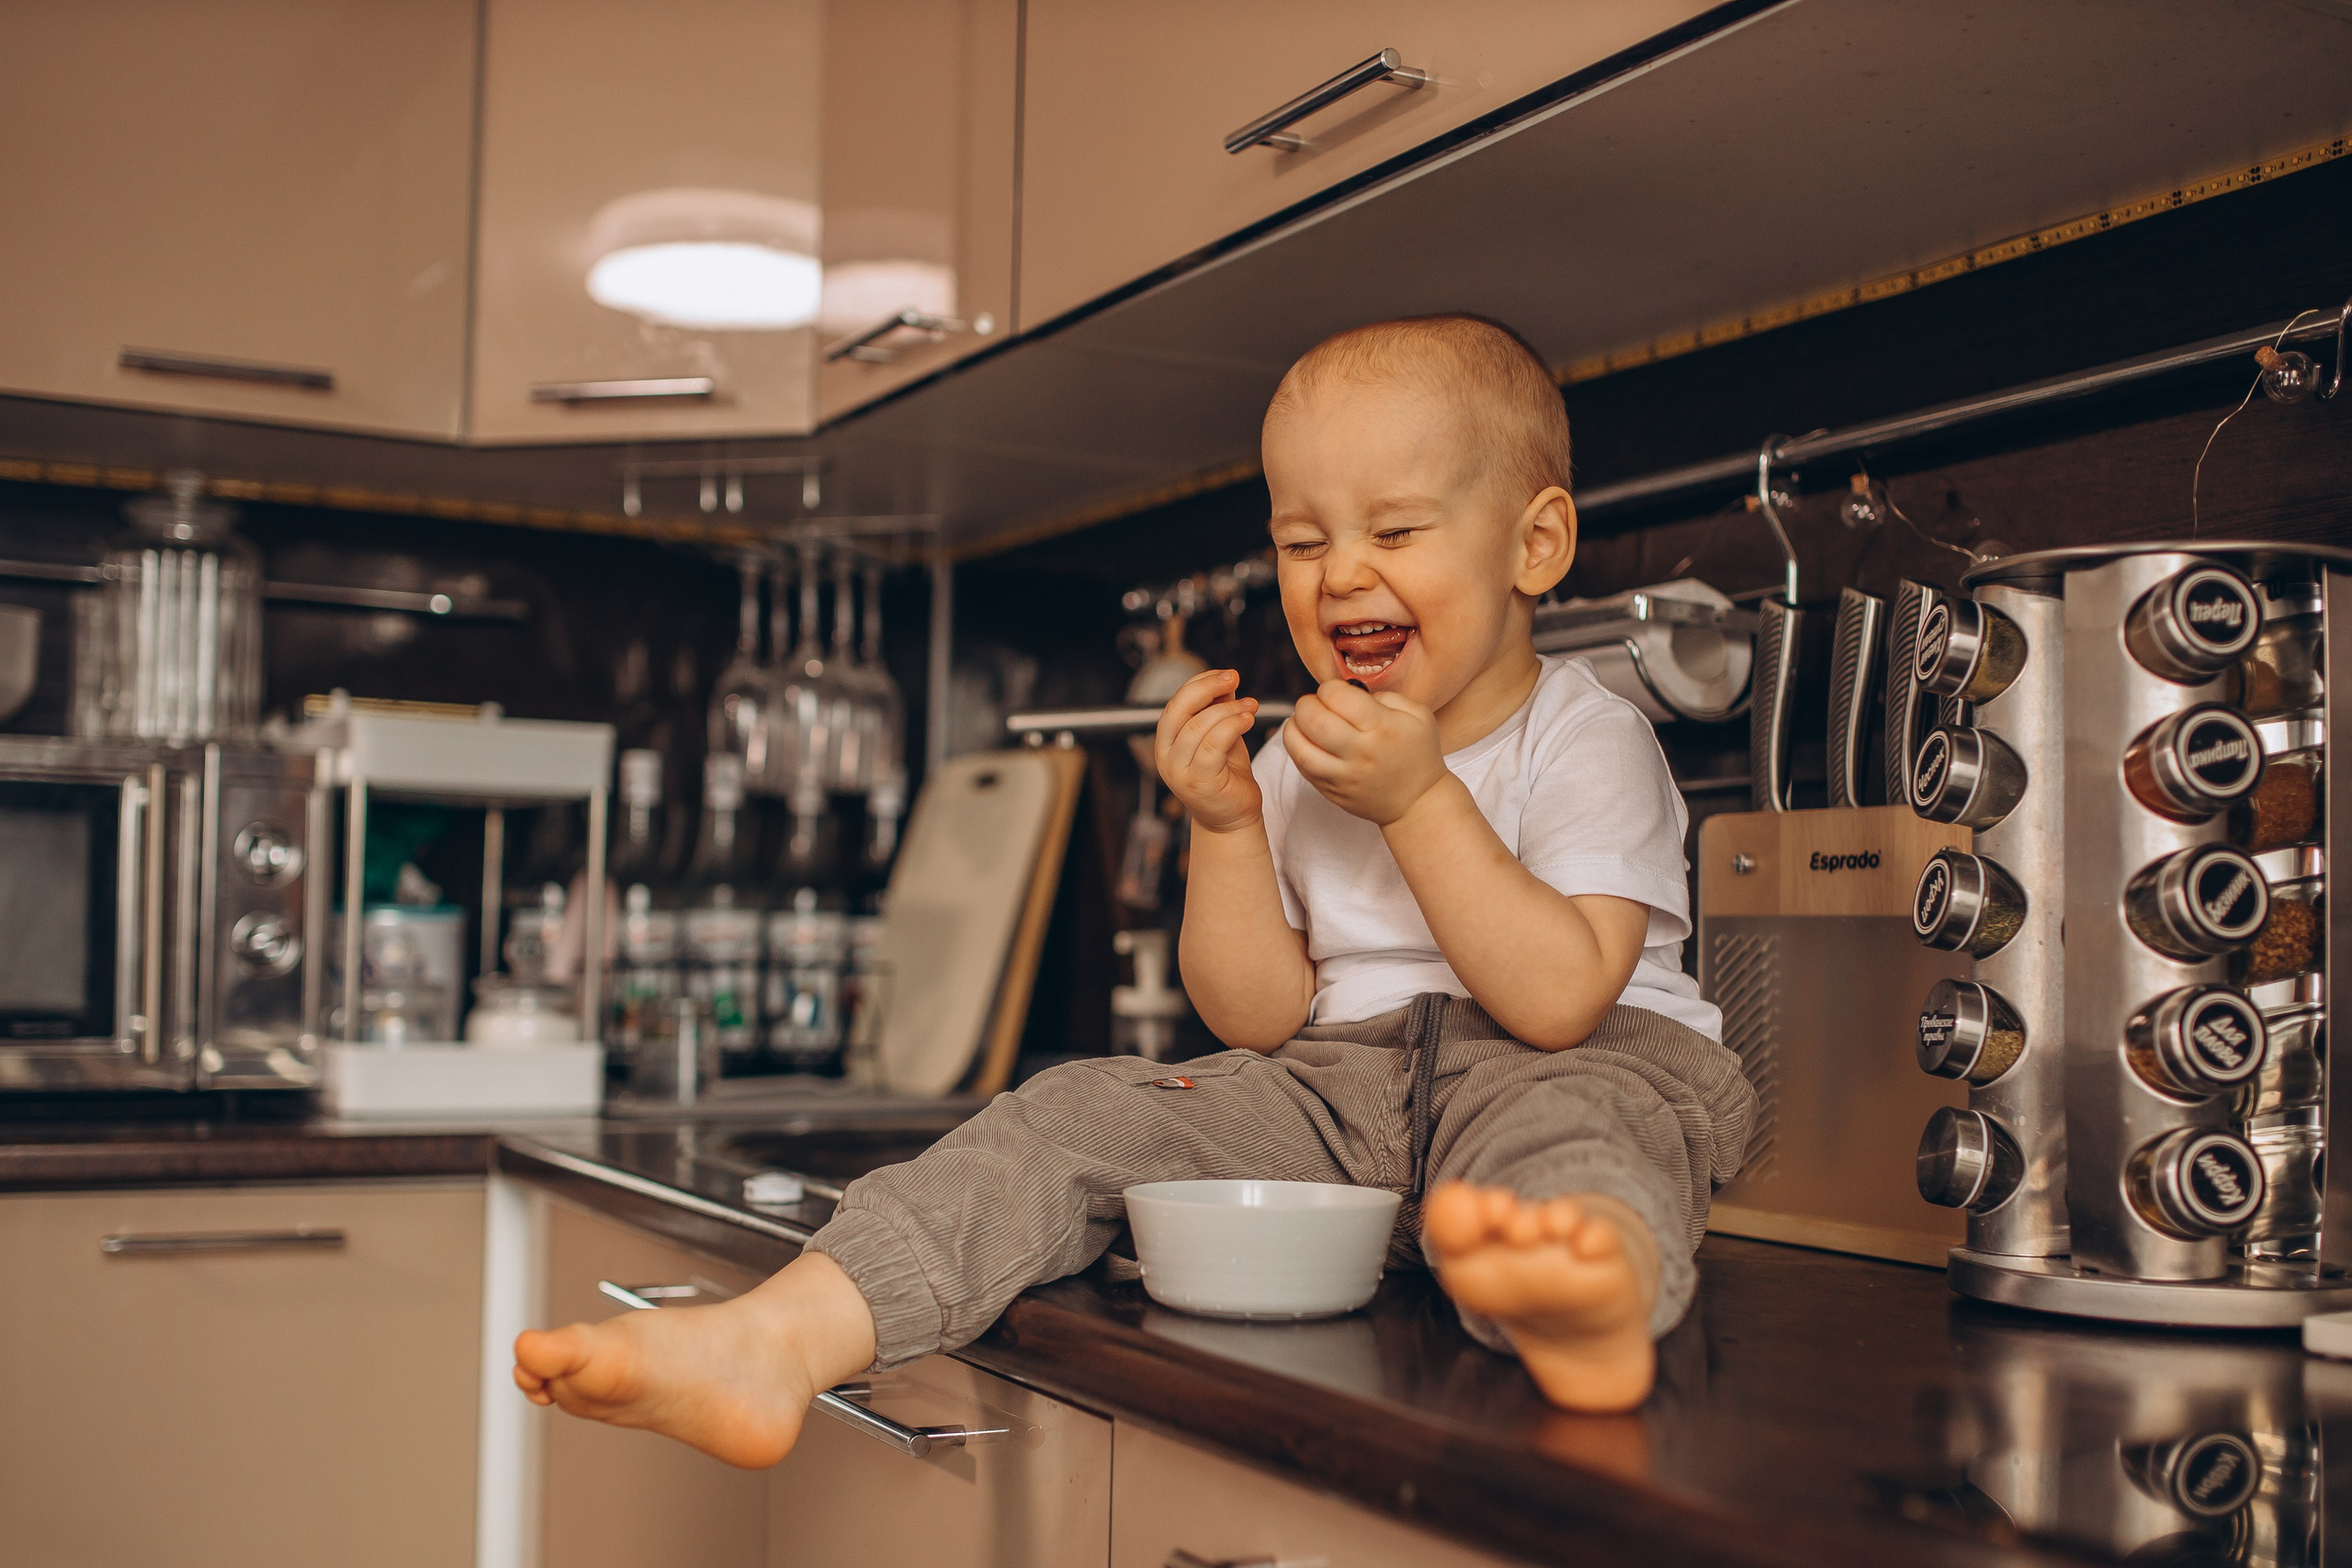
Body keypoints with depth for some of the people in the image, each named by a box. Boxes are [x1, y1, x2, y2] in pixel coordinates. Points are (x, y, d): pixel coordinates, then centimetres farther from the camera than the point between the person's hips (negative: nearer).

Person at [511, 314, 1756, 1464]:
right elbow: (1262, 1020, 5)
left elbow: (1559, 1003, -18)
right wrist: (1227, 827, -9)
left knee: (1556, 1117, -41)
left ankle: (1583, 1292, -77)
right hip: (1339, 1085, 5)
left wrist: (1419, 800, -21)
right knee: (1082, 1115, -15)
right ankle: (774, 1342, -31)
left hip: (1578, 1068, -5)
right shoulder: (1297, 764, 12)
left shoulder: (1588, 742, -4)